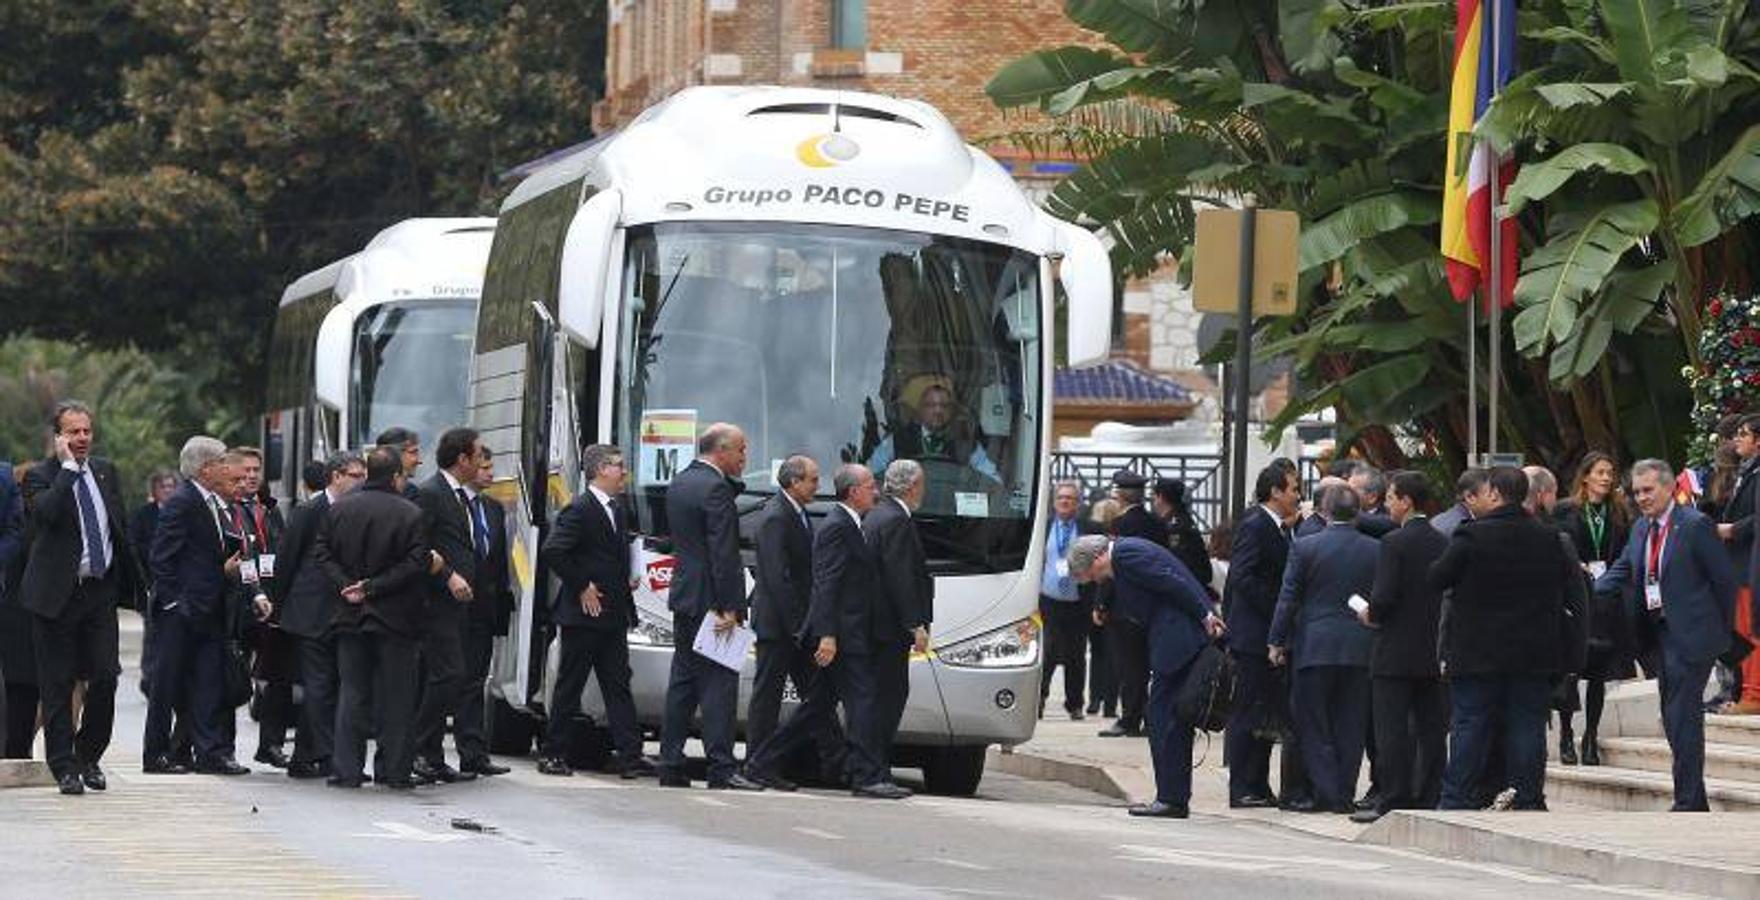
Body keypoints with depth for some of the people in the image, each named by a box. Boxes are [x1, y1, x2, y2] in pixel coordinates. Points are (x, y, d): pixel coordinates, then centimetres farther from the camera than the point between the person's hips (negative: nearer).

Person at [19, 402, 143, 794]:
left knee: (105, 678, -1)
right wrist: (68, 467, -20)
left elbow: (120, 528, 19)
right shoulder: (39, 477, -6)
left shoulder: (105, 471, 12)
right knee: (57, 684, 1)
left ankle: (88, 755, 17)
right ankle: (64, 766, 7)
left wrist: (129, 581, 16)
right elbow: (47, 512, -28)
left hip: (101, 590, 4)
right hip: (58, 593, -4)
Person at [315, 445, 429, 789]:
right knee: (396, 696, 4)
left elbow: (321, 554, 1)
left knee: (352, 695, 8)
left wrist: (344, 586, -4)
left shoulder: (338, 509, 4)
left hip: (351, 618, 3)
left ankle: (346, 769, 4)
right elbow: (416, 563, -14)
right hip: (396, 618, -3)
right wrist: (374, 587, -12)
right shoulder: (410, 515, -9)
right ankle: (393, 770, 6)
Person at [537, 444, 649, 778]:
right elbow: (552, 553, -22)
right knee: (569, 686, 0)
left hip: (613, 615, 8)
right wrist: (581, 587, -16)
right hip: (583, 613, -8)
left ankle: (629, 755, 1)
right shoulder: (580, 511, -13)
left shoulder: (618, 509, 14)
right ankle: (552, 753, 8)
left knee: (618, 685, 4)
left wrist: (625, 583, 11)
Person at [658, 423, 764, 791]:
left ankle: (671, 766, 10)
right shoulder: (715, 488, -15)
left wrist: (735, 481, 11)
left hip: (683, 596, 9)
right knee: (719, 683, -8)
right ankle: (722, 769, -10)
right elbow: (723, 552, -18)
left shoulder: (678, 483, 13)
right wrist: (728, 608, -18)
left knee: (682, 683, 11)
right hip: (710, 599, -9)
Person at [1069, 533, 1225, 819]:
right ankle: (1176, 798, 16)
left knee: (1162, 718, -6)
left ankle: (1171, 799, -6)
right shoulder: (1128, 551, 21)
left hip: (1180, 639, -10)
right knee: (1175, 721, 13)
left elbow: (1174, 584, -17)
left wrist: (1205, 616, -15)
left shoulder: (1125, 554, -11)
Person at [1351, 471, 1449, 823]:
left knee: (1392, 731, -3)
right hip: (1435, 654, 6)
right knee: (1432, 730, 8)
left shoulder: (1395, 543, -12)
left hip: (1396, 653, -6)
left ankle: (1394, 803, -5)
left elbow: (1384, 598, -17)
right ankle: (1429, 800, 9)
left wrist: (1371, 615, 2)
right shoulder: (1444, 544, 6)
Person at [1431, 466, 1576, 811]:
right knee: (1527, 728, 6)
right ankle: (1529, 800, 6)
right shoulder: (1550, 539, 2)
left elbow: (1437, 579, -7)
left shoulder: (1471, 536, -11)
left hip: (1477, 655, -3)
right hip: (1534, 657, 3)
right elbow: (1575, 588, 5)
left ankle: (1457, 801, 3)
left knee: (1469, 728, 3)